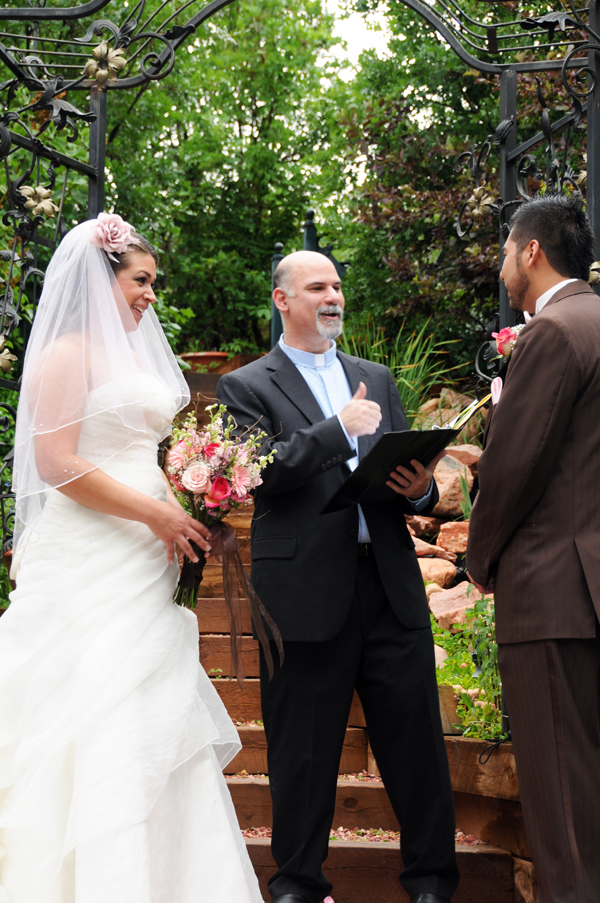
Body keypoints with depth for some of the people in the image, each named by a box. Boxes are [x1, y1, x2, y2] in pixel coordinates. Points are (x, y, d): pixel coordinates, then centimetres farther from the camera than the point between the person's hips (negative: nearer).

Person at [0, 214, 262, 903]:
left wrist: (183, 515, 9)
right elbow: (57, 464, -15)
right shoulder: (68, 354, -6)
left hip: (143, 566, 8)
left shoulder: (138, 356, 19)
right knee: (98, 728, -8)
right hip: (88, 567, -8)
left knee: (156, 730, 7)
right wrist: (157, 514, -13)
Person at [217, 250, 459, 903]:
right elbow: (257, 473, -12)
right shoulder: (246, 387, 4)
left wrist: (420, 487, -4)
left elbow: (408, 469, 19)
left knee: (415, 737, 6)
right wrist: (339, 429, -14)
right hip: (307, 591, -4)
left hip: (390, 584, 4)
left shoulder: (376, 378, 19)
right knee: (303, 750, 6)